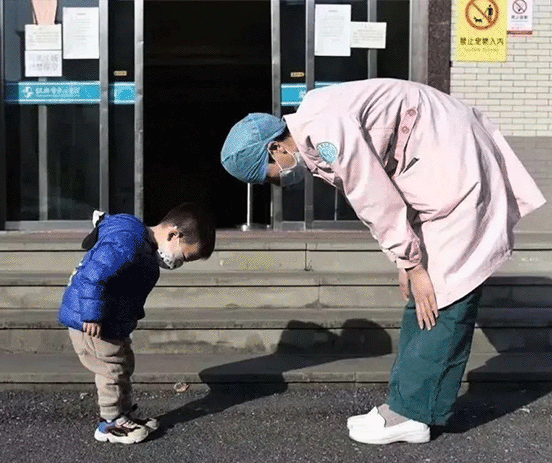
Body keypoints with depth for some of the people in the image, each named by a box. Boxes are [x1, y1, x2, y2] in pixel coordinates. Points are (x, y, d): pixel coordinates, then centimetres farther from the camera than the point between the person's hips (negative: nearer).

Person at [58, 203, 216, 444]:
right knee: (113, 369, 0)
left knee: (123, 365, 19)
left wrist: (133, 314, 22)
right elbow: (93, 277, -34)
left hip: (113, 324, 10)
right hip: (89, 323, -10)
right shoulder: (126, 246, -29)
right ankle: (111, 424, 16)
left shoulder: (144, 245, 6)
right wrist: (93, 317, -29)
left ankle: (124, 415, 34)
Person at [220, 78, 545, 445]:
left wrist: (413, 266, -12)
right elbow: (375, 198, 12)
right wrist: (407, 263, 9)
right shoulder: (312, 130, 8)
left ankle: (410, 413, -1)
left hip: (455, 172, -10)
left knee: (443, 297, -6)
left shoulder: (326, 131, -24)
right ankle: (406, 403, 16)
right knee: (423, 299, 10)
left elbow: (378, 203, -21)